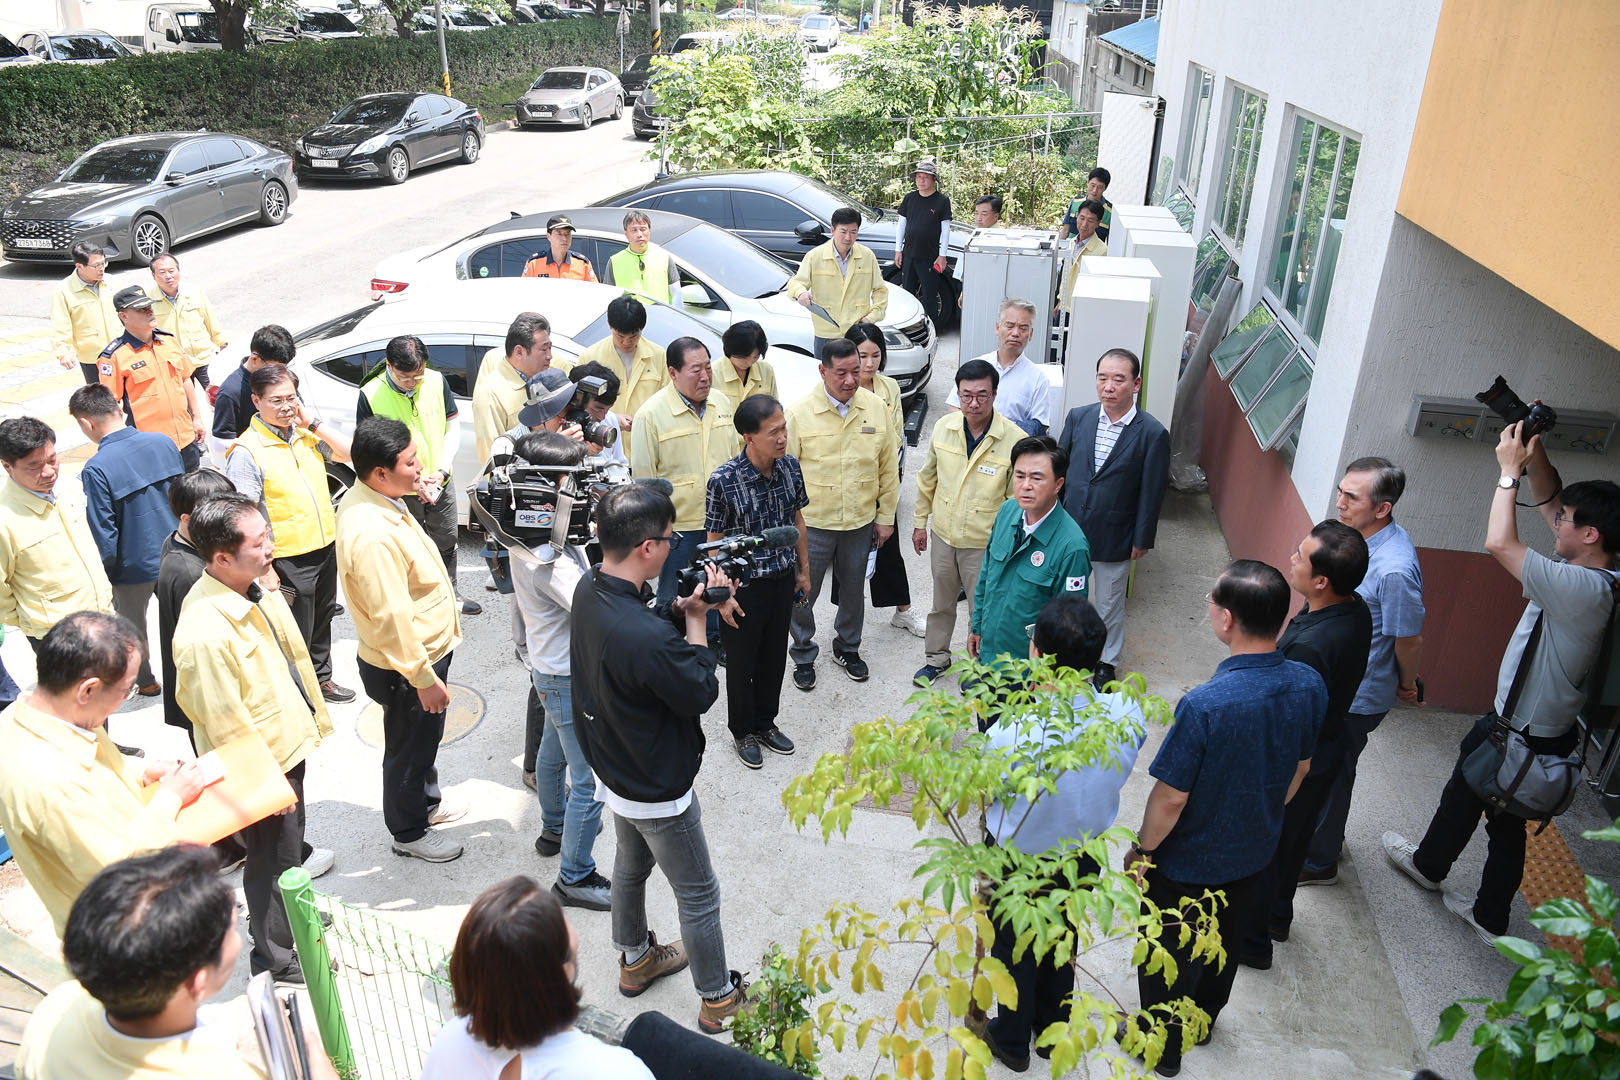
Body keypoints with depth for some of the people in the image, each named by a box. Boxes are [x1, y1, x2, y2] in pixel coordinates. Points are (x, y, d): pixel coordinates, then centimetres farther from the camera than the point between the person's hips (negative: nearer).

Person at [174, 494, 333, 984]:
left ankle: (285, 914, 54)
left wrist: (313, 717, 17)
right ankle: (277, 957, 37)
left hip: (289, 740, 8)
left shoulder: (256, 586, -8)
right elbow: (227, 724, -26)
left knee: (289, 841, 29)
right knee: (274, 858, 13)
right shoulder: (204, 634, -34)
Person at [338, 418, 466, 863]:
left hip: (425, 650, 9)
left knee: (422, 740, 29)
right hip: (406, 667, -9)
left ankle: (426, 802, 51)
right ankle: (409, 832, 35)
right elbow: (392, 618, -31)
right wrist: (424, 679, -23)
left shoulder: (364, 499, -3)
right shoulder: (372, 535, -35)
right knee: (409, 748, 13)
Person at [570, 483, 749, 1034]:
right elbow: (701, 694, -24)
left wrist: (681, 608, -11)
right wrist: (696, 618, -17)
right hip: (658, 789, -8)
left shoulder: (590, 591, -12)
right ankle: (719, 1000, 33)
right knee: (699, 895, 13)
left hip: (615, 771, 9)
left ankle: (636, 960, 53)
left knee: (631, 866, 30)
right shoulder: (645, 638, -40)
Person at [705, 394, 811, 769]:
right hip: (745, 586, -5)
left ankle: (766, 723, 42)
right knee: (742, 663, 14)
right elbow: (715, 541, -14)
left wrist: (803, 569, 12)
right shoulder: (723, 480, -23)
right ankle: (743, 732, 36)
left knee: (774, 657, 20)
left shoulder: (790, 466, -7)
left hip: (783, 580, 5)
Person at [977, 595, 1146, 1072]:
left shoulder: (1014, 733, -40)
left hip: (1017, 860, -4)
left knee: (1013, 949, 24)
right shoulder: (1128, 715, -27)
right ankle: (1053, 1029, 55)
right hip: (1082, 859, 4)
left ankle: (1012, 1041, 49)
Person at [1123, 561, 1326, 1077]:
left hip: (1188, 862, -6)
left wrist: (1142, 851, -8)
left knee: (1170, 955, 20)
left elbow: (1170, 798, -26)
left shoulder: (1204, 704, -37)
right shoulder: (1309, 686, -18)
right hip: (1254, 851, 6)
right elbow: (1299, 770, 0)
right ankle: (1202, 1018, 54)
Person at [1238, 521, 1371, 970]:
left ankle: (1250, 940, 35)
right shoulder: (1357, 611, -10)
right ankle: (1277, 914, 51)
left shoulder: (1308, 646, -38)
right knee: (1293, 838, 29)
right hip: (1326, 752, 8)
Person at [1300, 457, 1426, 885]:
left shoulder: (1394, 569, -34)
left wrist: (1406, 685, -2)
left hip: (1357, 697, -9)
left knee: (1330, 773, 10)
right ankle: (1325, 832, 49)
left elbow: (1410, 641, -21)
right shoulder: (1361, 536, -5)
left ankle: (1319, 861, 31)